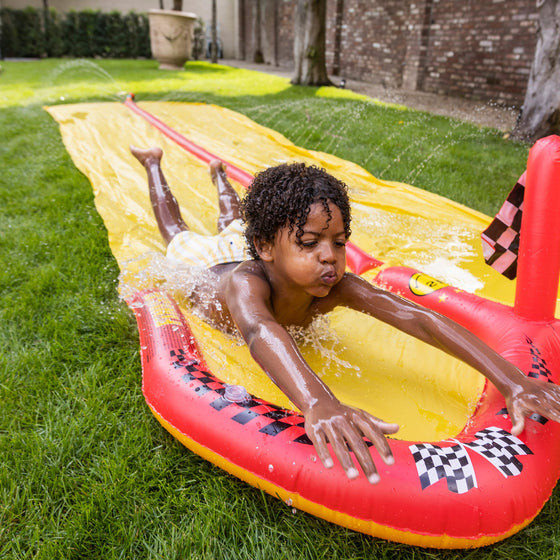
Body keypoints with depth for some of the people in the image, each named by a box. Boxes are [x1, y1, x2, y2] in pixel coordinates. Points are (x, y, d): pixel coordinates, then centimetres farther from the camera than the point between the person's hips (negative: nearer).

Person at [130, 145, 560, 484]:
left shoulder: (336, 288, -46)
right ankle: (154, 162, 56)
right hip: (203, 265, -2)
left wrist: (512, 381, -67)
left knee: (234, 225, 38)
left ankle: (218, 175, 67)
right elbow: (260, 329, -78)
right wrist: (319, 404, -98)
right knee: (178, 232, 32)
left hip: (246, 250, 3)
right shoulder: (247, 284, -56)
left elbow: (416, 317, -56)